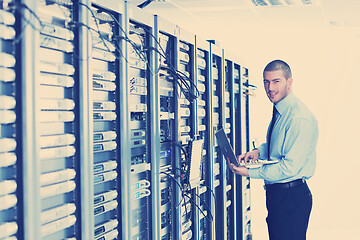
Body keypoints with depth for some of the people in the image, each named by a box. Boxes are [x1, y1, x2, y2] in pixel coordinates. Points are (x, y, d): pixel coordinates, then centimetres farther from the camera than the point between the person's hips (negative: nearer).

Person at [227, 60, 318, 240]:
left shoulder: (300, 119, -21)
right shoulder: (279, 111, 10)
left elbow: (290, 167, -24)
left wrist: (249, 172, -19)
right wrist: (259, 151, 2)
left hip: (292, 197, -10)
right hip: (275, 193, 10)